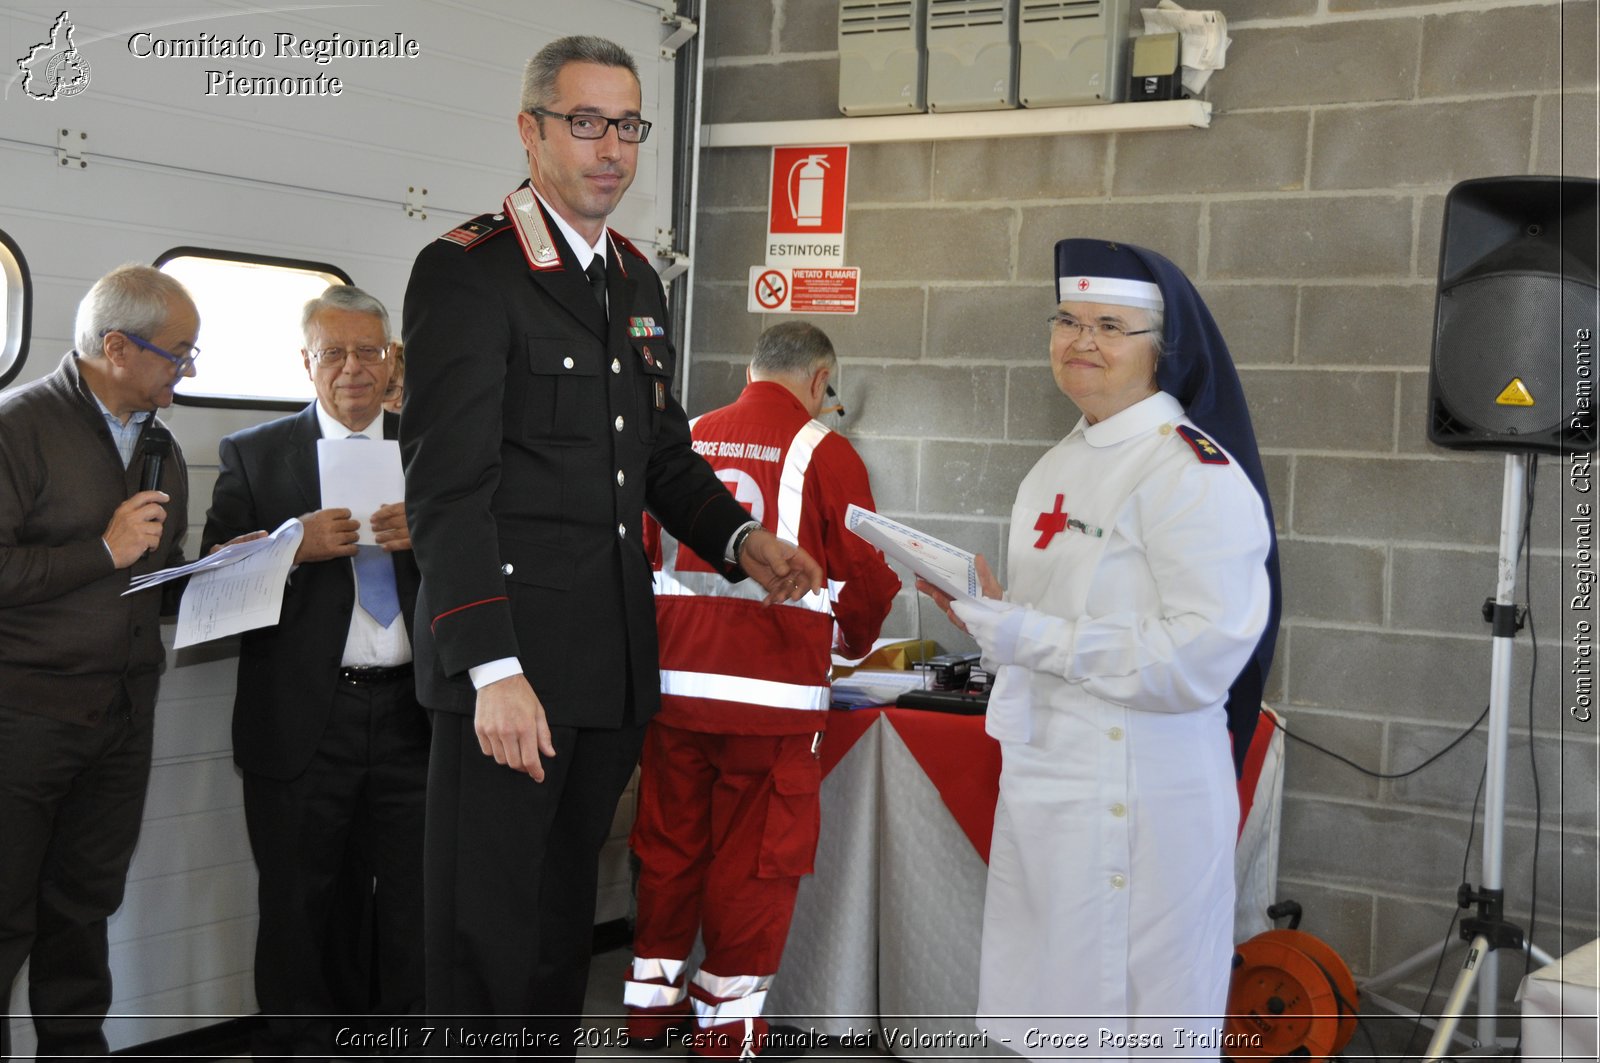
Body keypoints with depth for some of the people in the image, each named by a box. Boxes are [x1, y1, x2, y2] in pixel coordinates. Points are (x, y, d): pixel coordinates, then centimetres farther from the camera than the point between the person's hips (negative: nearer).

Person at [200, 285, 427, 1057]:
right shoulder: (253, 455, 8)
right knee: (299, 906, 7)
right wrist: (292, 548, -18)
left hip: (411, 711, 1)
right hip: (303, 722, -1)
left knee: (418, 900, 5)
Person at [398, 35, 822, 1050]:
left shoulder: (639, 283, 15)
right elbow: (448, 487, -16)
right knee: (491, 931, 1)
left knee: (568, 910, 17)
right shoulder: (467, 270, -9)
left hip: (614, 661, 7)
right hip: (509, 664, -7)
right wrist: (494, 668, -23)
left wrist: (740, 538, 3)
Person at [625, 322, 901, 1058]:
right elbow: (865, 574, -3)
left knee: (669, 840, 15)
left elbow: (643, 551, 13)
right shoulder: (823, 451, -5)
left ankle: (652, 998, 26)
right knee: (754, 856, 6)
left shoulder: (685, 440, 7)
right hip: (772, 686, -4)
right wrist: (853, 643, 18)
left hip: (675, 676, 5)